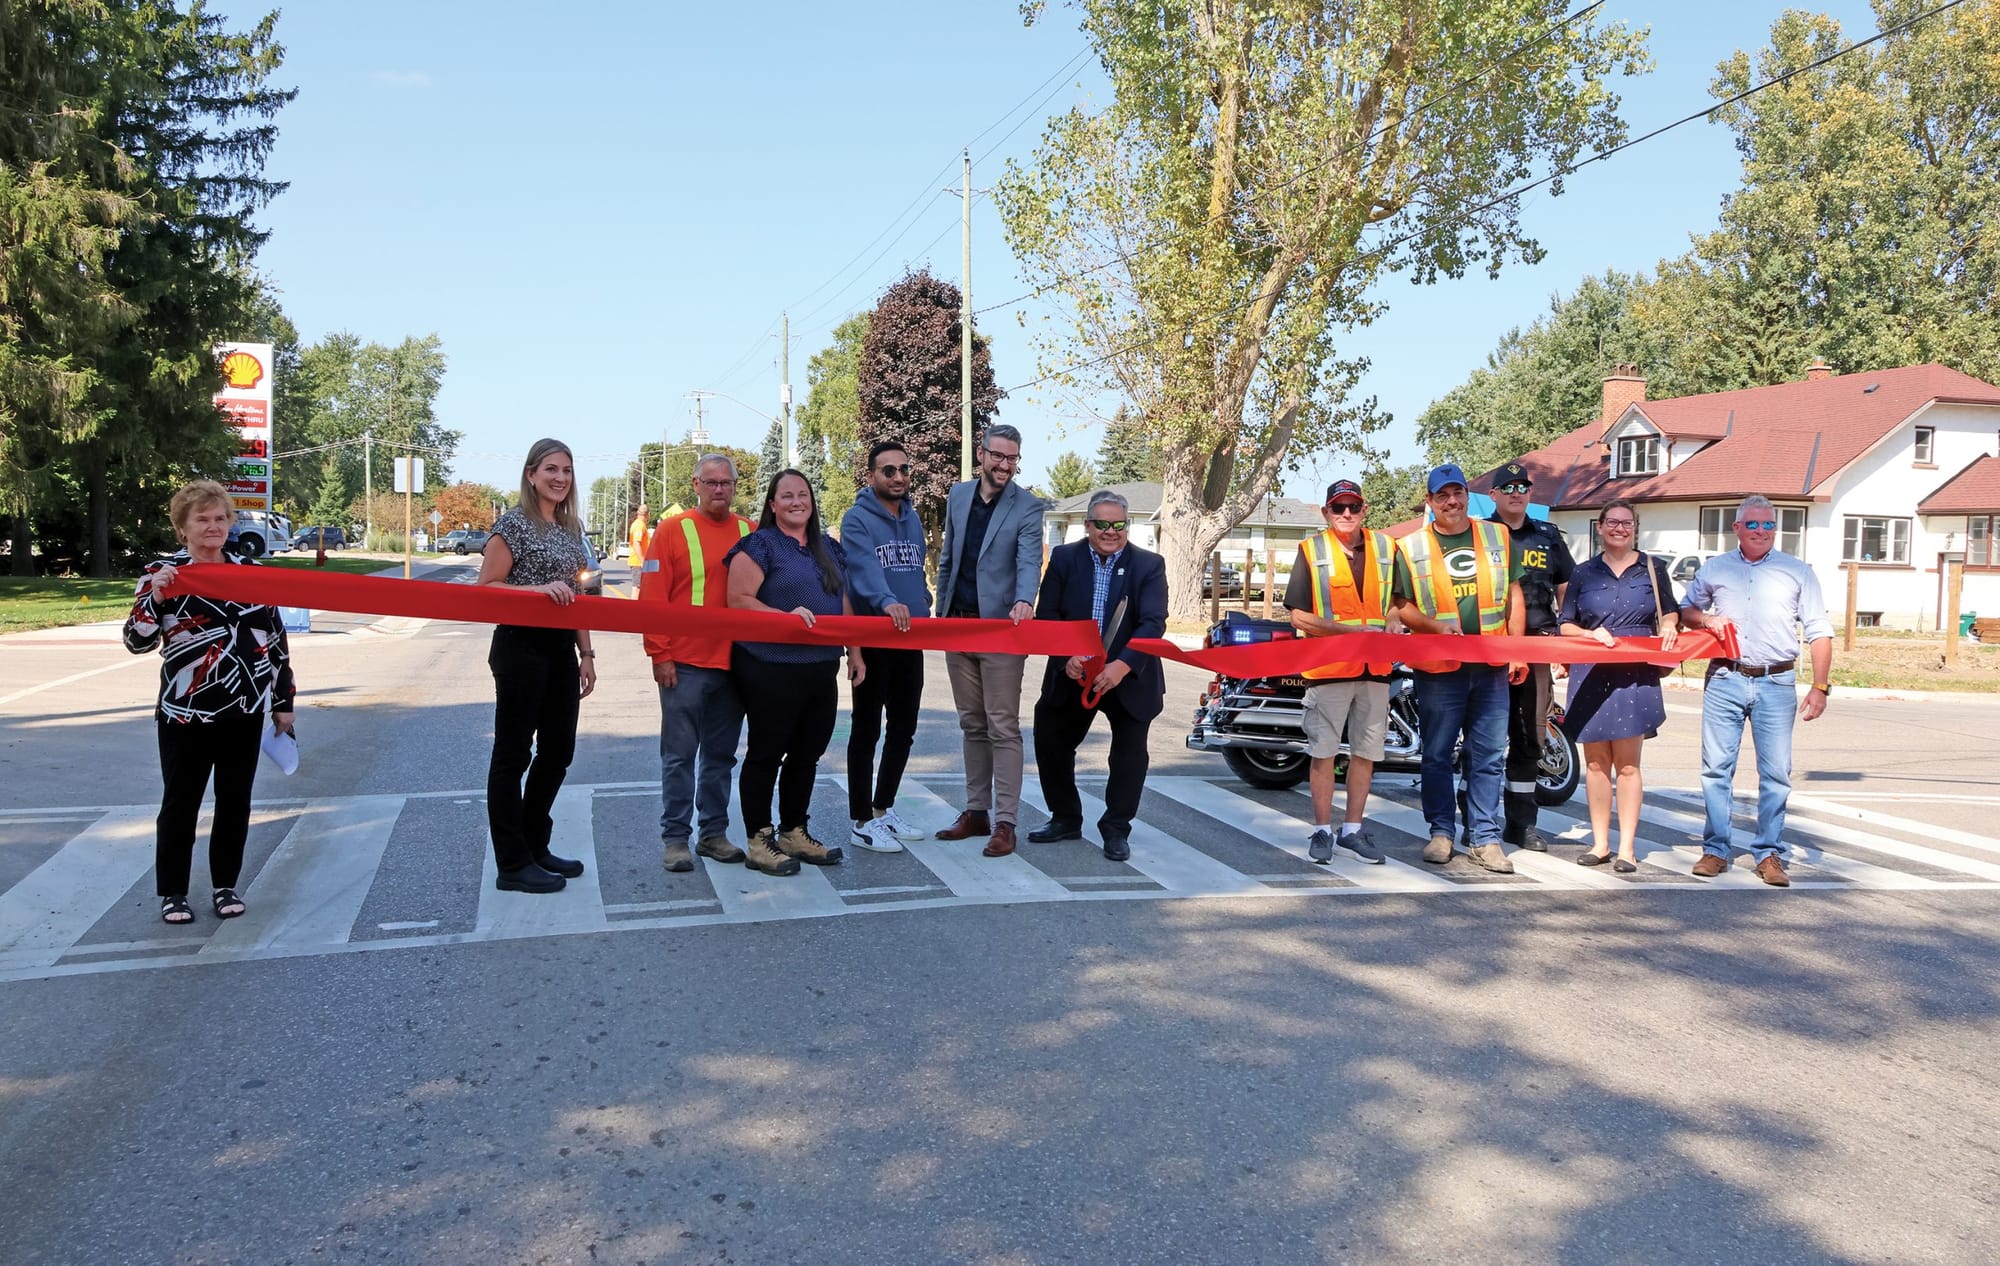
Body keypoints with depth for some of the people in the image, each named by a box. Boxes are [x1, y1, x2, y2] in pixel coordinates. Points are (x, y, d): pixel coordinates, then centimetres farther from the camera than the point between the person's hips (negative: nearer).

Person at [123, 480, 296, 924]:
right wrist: (156, 596, -25)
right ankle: (172, 892, 18)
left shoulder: (251, 571, 5)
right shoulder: (161, 573, -3)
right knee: (180, 803, 5)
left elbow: (275, 638, 9)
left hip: (244, 710, 3)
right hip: (185, 712, -2)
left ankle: (226, 885, 22)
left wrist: (283, 701, 8)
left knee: (235, 800, 9)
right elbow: (137, 642, -9)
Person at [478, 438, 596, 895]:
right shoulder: (513, 524, -8)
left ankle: (535, 846, 27)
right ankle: (513, 865, 8)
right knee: (513, 754, 1)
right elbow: (486, 589, -11)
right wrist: (538, 589, -25)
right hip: (521, 648, -8)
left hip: (561, 649, 8)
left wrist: (586, 653, 14)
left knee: (558, 751, 12)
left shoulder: (571, 529, 13)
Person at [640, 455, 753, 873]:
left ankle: (714, 833, 22)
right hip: (685, 665, -4)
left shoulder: (750, 533, 7)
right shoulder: (672, 530, -3)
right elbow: (652, 598, -5)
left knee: (721, 754, 12)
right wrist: (659, 655, -10)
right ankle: (674, 839, 9)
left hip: (733, 663, 4)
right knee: (680, 755, 2)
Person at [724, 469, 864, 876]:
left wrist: (854, 653, 15)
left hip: (821, 671, 7)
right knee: (766, 755, 2)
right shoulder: (759, 544, -5)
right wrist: (785, 616, -24)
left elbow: (844, 604, 21)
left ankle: (794, 833, 27)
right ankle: (758, 842, 11)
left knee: (807, 755, 13)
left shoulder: (830, 549, 16)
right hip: (771, 670, -7)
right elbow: (738, 600, -13)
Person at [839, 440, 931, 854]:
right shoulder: (857, 520, -11)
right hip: (872, 638, -7)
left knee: (904, 728, 14)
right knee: (867, 730, 2)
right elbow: (865, 568, -28)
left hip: (910, 640, 7)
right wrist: (887, 601, -44)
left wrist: (924, 609, 5)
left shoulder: (913, 520, 13)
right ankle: (863, 822, 11)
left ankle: (884, 808, 29)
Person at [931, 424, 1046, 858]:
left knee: (1003, 728, -4)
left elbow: (1029, 561, -17)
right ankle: (976, 811, 22)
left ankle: (1005, 822, -1)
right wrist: (940, 613, 14)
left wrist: (1024, 601, -37)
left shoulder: (1027, 507, -5)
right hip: (958, 625, 5)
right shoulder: (958, 495, 10)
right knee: (972, 725, 13)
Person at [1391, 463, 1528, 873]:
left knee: (1488, 755, 4)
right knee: (1437, 754, 5)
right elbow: (1401, 607, 3)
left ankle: (1486, 838, 11)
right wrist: (1437, 625, -15)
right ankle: (1441, 832, 17)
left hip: (1491, 666, 2)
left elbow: (1513, 596, 12)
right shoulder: (1411, 547, 3)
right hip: (1438, 668, -1)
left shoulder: (1498, 537, 10)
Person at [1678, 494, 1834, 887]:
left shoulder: (1798, 572, 7)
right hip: (1724, 681, 1)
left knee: (1776, 773, 1)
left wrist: (1820, 687, -3)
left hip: (1777, 683, -1)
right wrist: (1705, 619, -2)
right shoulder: (1714, 569, 11)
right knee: (1716, 767, 1)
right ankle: (1716, 850, 10)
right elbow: (1685, 611, 22)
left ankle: (1770, 854, 10)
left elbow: (1819, 633, 5)